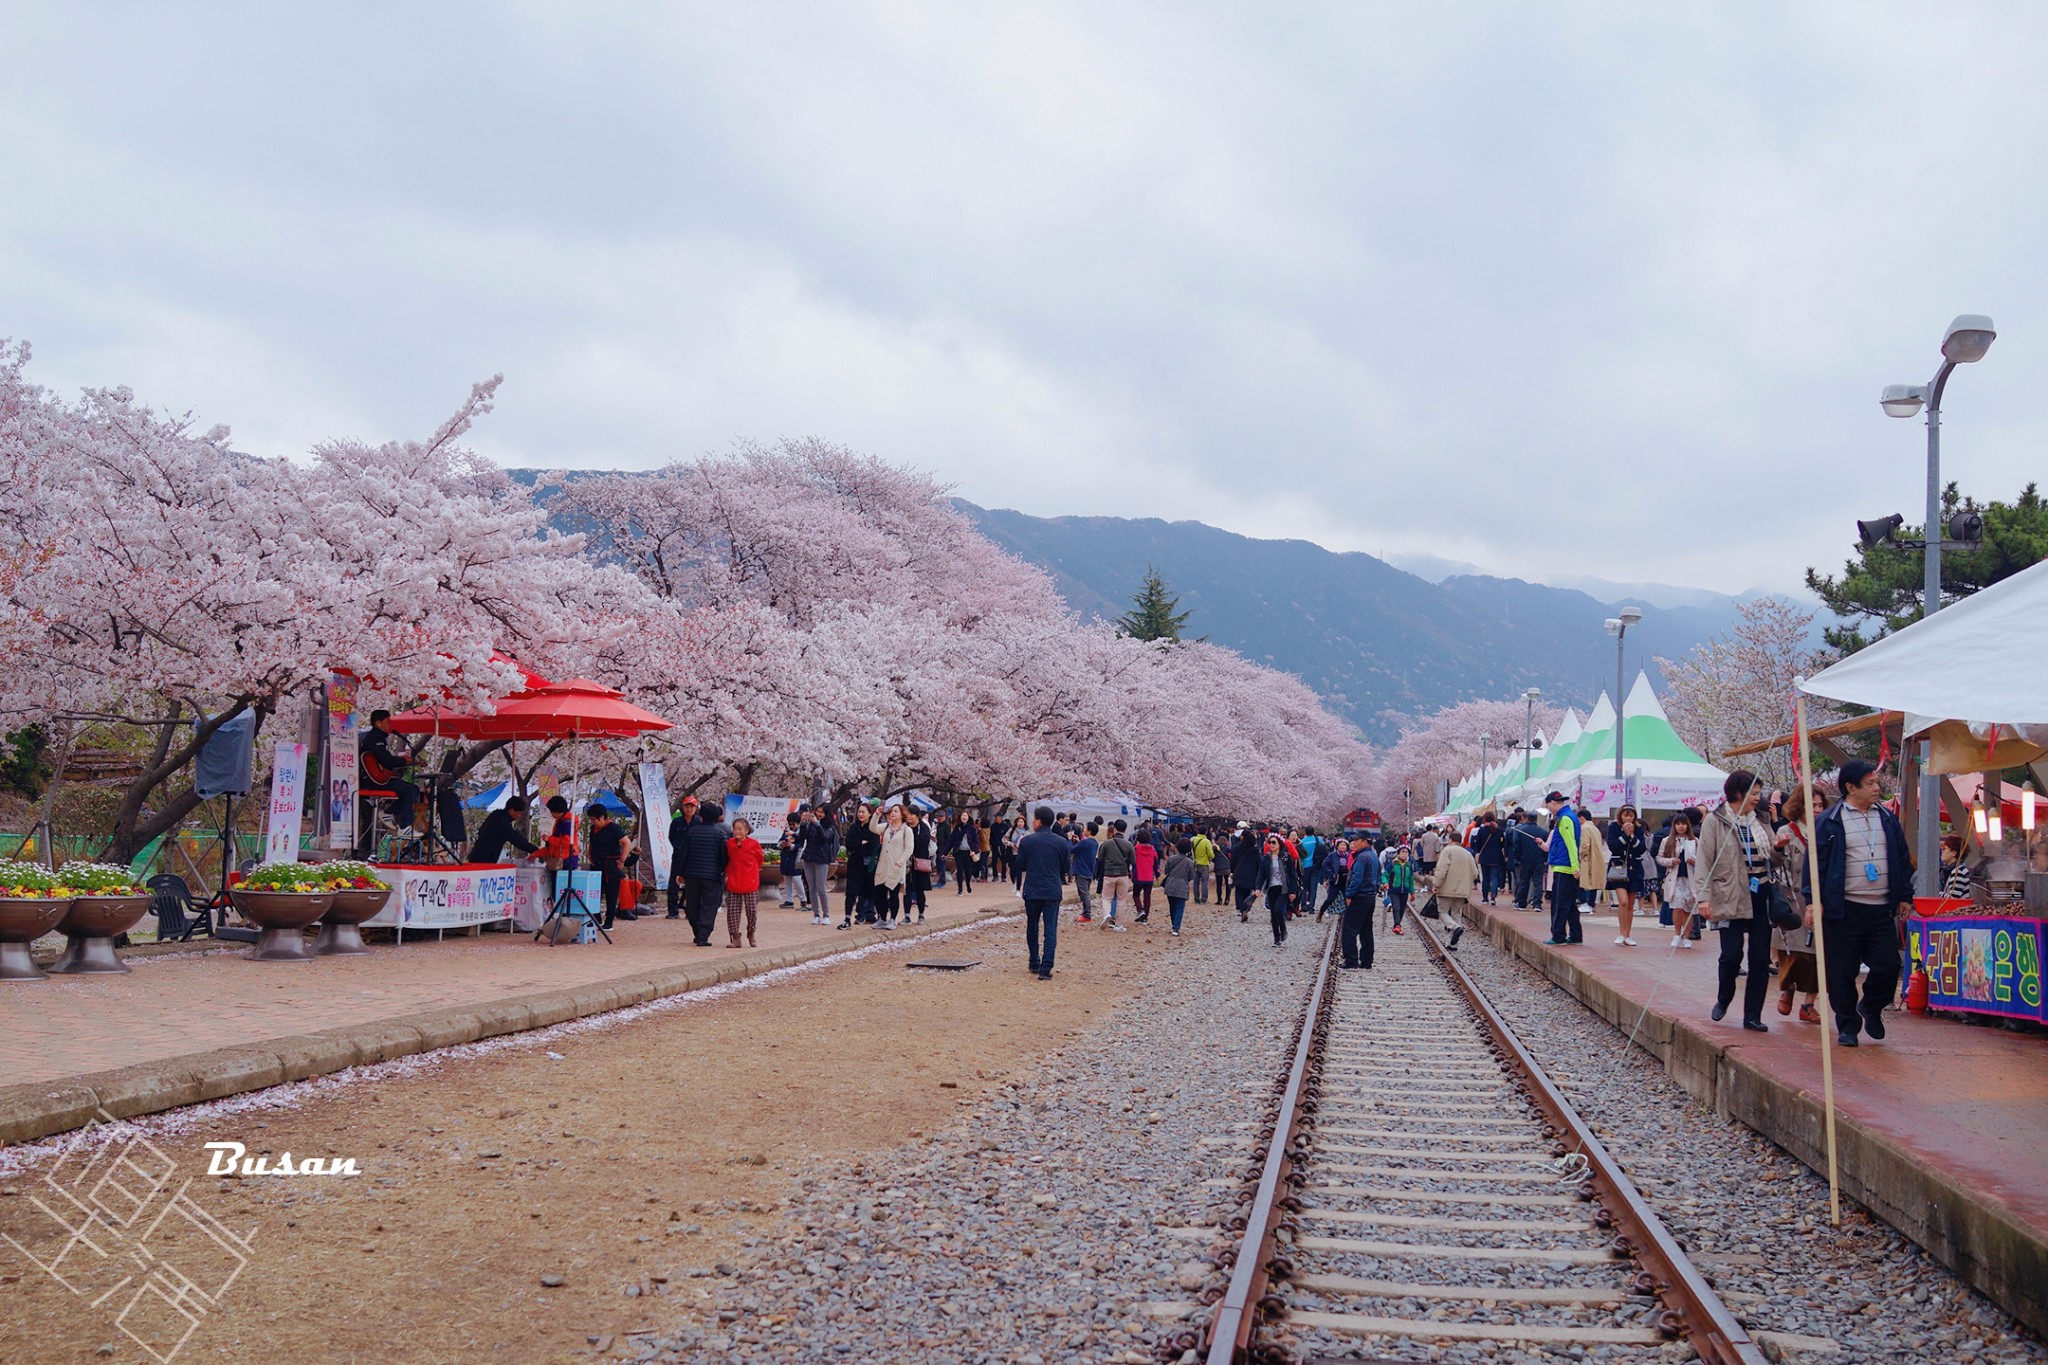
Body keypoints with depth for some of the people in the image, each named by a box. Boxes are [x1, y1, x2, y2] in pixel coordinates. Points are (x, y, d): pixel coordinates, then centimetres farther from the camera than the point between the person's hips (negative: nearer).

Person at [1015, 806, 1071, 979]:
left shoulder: (1027, 841, -7)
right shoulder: (1061, 843, -3)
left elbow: (1020, 865, 0)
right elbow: (1067, 868, 3)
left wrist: (1019, 848, 15)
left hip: (1032, 891, 0)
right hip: (1053, 892, 0)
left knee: (1032, 928, 18)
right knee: (1050, 930, 1)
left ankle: (1035, 964, 25)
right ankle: (1045, 969, -7)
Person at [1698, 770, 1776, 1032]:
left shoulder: (1759, 820, 12)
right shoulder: (1716, 821, -4)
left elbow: (1771, 857, 20)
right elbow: (1705, 861, -8)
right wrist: (1704, 896, -15)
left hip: (1761, 896, 5)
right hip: (1731, 898, -5)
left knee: (1760, 957, 3)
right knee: (1732, 954, -8)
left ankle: (1752, 1015, 12)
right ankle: (1723, 999, 21)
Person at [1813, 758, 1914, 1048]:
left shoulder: (1887, 819, 12)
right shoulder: (1830, 822, -4)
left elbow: (1902, 859, 18)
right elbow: (1817, 862, -5)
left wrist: (1905, 896, 14)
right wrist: (1816, 900, -9)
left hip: (1881, 909, 4)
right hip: (1844, 910, -4)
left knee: (1888, 965, 1)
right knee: (1843, 971, 1)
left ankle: (1871, 1007, 28)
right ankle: (1847, 1025, 15)